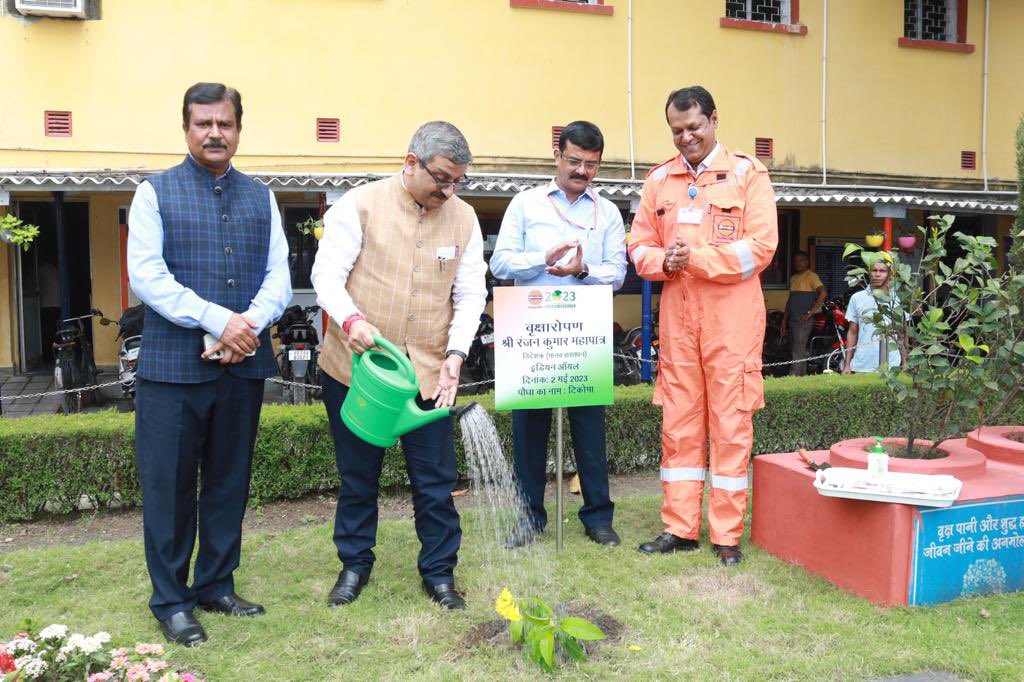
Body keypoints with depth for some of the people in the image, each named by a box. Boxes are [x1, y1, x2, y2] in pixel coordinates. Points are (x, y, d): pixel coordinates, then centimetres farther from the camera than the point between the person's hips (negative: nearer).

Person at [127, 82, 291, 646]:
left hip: (243, 366, 3)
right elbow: (146, 276, -9)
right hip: (173, 364, -3)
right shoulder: (155, 193, 1)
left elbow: (279, 277, 4)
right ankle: (170, 600, 19)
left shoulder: (261, 198, 11)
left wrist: (249, 327, -15)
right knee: (169, 486, 4)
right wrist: (220, 320, -18)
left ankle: (216, 585, 28)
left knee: (229, 482, 12)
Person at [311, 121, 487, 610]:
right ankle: (355, 564, 32)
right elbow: (327, 275, -10)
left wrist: (456, 353, -11)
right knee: (357, 476, 13)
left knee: (435, 480, 7)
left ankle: (439, 571, 25)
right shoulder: (359, 206, -7)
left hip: (429, 372, 2)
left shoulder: (464, 219, 2)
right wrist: (351, 320, -29)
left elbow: (470, 294, 3)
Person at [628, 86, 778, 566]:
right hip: (677, 317, 4)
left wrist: (697, 258, -15)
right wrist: (664, 261, -9)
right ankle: (680, 527, 17)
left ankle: (726, 534, 11)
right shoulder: (659, 180, 13)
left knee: (731, 424, 0)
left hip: (732, 318, -4)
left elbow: (760, 247, -8)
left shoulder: (747, 174, 1)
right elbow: (640, 246, 13)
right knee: (678, 423, 7)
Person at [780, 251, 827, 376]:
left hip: (804, 319, -8)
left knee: (798, 351, -11)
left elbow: (823, 293, -18)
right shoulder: (793, 278, 18)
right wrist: (784, 320, 18)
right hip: (792, 319, 8)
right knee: (794, 350, 9)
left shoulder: (811, 276, -6)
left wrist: (811, 312, -19)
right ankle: (803, 376, 14)